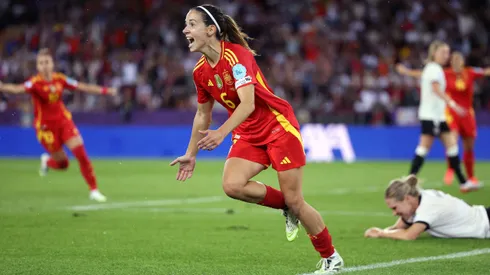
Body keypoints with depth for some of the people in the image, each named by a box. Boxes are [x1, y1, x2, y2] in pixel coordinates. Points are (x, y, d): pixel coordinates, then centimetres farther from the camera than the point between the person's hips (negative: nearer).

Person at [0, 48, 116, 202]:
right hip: (46, 126, -3)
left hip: (63, 121, 3)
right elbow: (18, 89, -39)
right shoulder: (35, 82, -18)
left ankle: (94, 190, 2)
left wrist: (104, 90, 5)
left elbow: (82, 87, 8)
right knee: (63, 163, 2)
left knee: (81, 154, -10)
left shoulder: (59, 79, -3)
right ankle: (47, 161, 40)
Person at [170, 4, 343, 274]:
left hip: (278, 126, -6)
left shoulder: (237, 55, -21)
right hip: (248, 135, 6)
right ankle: (286, 208, 6)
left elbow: (247, 104, -32)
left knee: (294, 201, -5)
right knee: (232, 185, -21)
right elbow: (203, 115, 16)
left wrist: (221, 133, -45)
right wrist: (190, 155, 19)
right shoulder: (200, 71, 1)